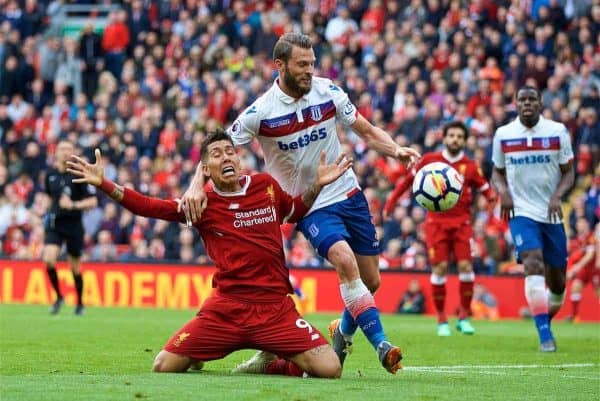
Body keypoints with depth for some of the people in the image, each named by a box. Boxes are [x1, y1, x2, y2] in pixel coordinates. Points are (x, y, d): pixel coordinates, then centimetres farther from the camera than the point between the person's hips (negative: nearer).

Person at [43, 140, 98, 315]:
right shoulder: (51, 174, 4)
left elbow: (93, 201, -12)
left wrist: (74, 205, -25)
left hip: (73, 224, -3)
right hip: (54, 223, 3)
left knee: (75, 266, 6)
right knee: (48, 259, -17)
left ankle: (80, 303, 26)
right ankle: (59, 297, 4)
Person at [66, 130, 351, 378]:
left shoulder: (266, 186, 7)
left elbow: (294, 211, 27)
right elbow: (150, 207, -3)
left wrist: (317, 184, 11)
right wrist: (103, 184, -10)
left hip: (274, 308, 1)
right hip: (226, 306, -1)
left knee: (330, 370, -14)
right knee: (164, 367, -9)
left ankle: (271, 365, 15)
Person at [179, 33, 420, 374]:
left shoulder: (327, 91, -5)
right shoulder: (261, 112, -14)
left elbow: (367, 131, 4)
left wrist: (396, 150, -14)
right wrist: (197, 185, -26)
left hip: (348, 193, 4)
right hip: (310, 205, -4)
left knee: (371, 280, 5)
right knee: (345, 260, -28)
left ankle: (343, 332, 35)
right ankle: (381, 345, -26)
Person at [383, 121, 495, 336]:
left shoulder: (471, 166, 4)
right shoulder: (430, 160, 3)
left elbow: (486, 189, 5)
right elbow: (409, 179, 12)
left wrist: (493, 198, -17)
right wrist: (391, 201, 10)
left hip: (462, 221, 1)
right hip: (436, 220, -1)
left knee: (465, 265, -9)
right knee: (440, 268, -7)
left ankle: (464, 316, 5)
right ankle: (442, 320, 3)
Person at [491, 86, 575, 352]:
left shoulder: (557, 132, 0)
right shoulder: (503, 135, 2)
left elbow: (569, 172, 3)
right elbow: (497, 172, 13)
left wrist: (557, 196, -15)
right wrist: (503, 191, -8)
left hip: (552, 214, 2)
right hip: (522, 212, -2)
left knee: (557, 282, 6)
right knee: (533, 264, -24)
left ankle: (546, 322, 35)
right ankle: (545, 337, -26)